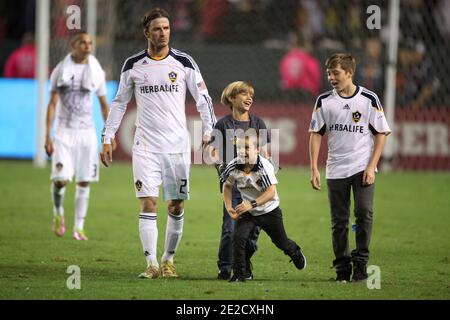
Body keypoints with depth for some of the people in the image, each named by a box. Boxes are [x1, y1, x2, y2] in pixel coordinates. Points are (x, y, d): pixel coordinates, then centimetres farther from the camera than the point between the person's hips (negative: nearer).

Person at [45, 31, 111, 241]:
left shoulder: (96, 72, 4)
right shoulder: (61, 70, -2)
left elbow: (104, 105, 11)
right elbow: (52, 103, -2)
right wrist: (48, 135, -8)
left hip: (86, 131, 2)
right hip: (64, 130, -2)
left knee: (84, 181, 2)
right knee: (61, 178, -13)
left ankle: (79, 227, 11)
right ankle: (58, 213, 15)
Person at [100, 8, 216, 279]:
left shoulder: (183, 62, 2)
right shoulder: (133, 65, 5)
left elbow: (203, 98, 4)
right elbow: (119, 103, 14)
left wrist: (209, 132, -6)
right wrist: (108, 138, 10)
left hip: (178, 145, 0)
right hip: (146, 145, 0)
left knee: (176, 206, 3)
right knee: (148, 203, -9)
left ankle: (169, 260, 16)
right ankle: (152, 264, -9)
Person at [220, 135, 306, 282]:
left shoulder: (264, 166, -30)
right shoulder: (233, 167, -18)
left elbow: (271, 192, -33)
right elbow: (227, 186, 2)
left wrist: (252, 204, -43)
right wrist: (229, 207, -9)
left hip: (269, 211, -2)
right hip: (247, 210, 2)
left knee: (281, 242, 17)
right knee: (238, 238, -20)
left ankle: (296, 254, 51)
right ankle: (239, 274, -8)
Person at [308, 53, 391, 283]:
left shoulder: (368, 99, -3)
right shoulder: (324, 101, 3)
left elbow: (381, 133, 0)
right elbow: (316, 134, 7)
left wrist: (371, 167, -8)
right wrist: (314, 169, -1)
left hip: (363, 167, -2)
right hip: (336, 169, 2)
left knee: (364, 212, -15)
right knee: (339, 221, 4)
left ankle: (360, 263, -5)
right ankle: (342, 268, 13)